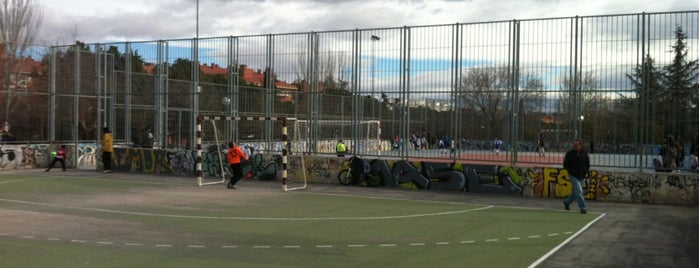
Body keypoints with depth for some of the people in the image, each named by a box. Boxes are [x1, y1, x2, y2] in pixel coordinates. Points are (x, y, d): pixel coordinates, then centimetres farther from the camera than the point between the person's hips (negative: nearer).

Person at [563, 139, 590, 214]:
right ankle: (583, 207, -9)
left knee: (576, 192, 13)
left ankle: (567, 202, 35)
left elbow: (587, 163, 15)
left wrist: (586, 171, 0)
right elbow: (565, 165, -2)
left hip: (581, 176, 4)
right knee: (578, 191, -13)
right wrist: (571, 172, -12)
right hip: (573, 176, -4)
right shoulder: (569, 153, -5)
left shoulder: (584, 153, 4)